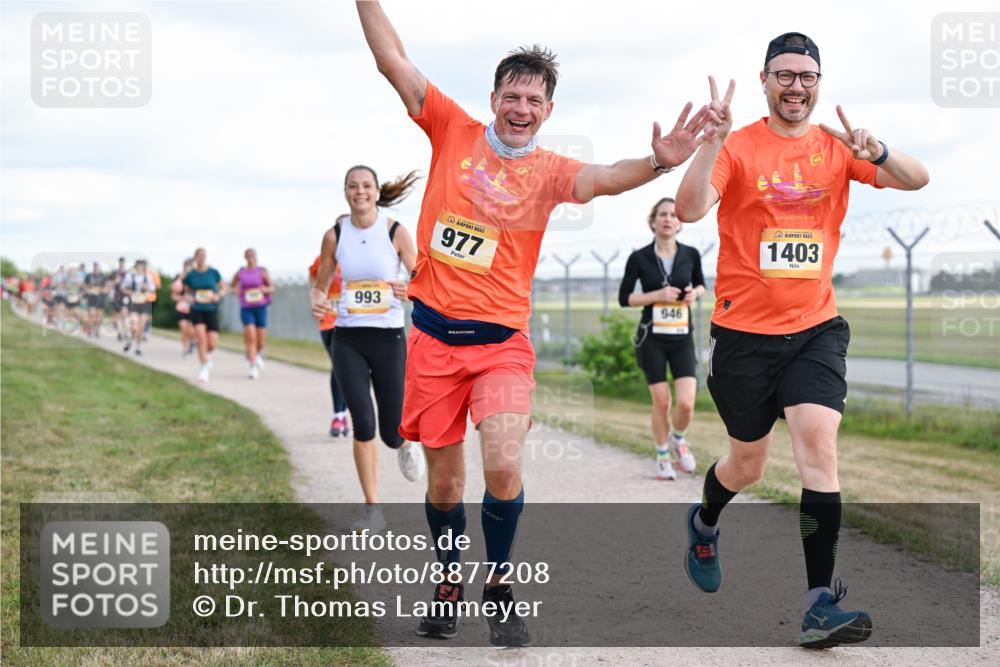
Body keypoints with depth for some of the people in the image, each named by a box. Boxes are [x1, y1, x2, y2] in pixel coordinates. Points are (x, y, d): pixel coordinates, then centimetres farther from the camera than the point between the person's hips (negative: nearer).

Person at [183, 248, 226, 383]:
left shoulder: (213, 273, 0)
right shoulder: (190, 275, 1)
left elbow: (223, 288, 7)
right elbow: (187, 292, 13)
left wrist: (218, 296, -12)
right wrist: (189, 297, -9)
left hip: (211, 310, 0)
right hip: (196, 310, 0)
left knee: (212, 343, -7)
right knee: (201, 337, -20)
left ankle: (207, 354, 31)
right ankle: (203, 369, -8)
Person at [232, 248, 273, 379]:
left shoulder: (262, 271, 1)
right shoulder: (240, 273, 6)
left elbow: (272, 288, 1)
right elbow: (233, 286, 22)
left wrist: (265, 289, -20)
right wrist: (235, 290, 0)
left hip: (260, 307, 0)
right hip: (246, 308, 0)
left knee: (261, 340, 4)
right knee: (251, 337, -15)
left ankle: (259, 354, 40)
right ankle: (253, 367, -14)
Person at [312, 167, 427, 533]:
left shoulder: (396, 232, -3)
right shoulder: (334, 236, 2)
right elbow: (319, 285, 12)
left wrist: (411, 292, -21)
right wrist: (317, 302, -10)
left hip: (389, 337, -1)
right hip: (348, 339, 1)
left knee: (391, 433, 2)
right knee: (363, 424, -12)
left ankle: (406, 442, 42)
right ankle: (372, 510, 1)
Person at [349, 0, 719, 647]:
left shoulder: (549, 171, -2)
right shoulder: (453, 130, 3)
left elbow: (602, 178, -23)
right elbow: (393, 60, 3)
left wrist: (657, 163, -42)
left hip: (502, 341, -1)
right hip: (434, 335, 1)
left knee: (504, 470, -17)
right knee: (444, 479, 8)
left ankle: (500, 587, 6)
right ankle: (449, 582, 32)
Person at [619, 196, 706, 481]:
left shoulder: (690, 254, 1)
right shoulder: (639, 258, -6)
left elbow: (701, 285, 18)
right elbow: (624, 298, -3)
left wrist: (695, 292, -5)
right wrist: (658, 295, -15)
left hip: (682, 338, 1)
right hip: (651, 338, -1)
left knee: (686, 403, -10)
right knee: (661, 402, 1)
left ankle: (677, 439, 24)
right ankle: (662, 457, 23)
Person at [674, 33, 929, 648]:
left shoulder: (835, 147, 3)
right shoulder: (738, 147, -6)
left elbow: (917, 180, -7)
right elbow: (689, 210, -20)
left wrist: (876, 151, -27)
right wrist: (712, 140, -32)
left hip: (816, 328, 2)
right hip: (744, 332, -1)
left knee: (818, 441, -18)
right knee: (747, 464, 12)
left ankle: (821, 603, -18)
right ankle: (704, 525, 47)